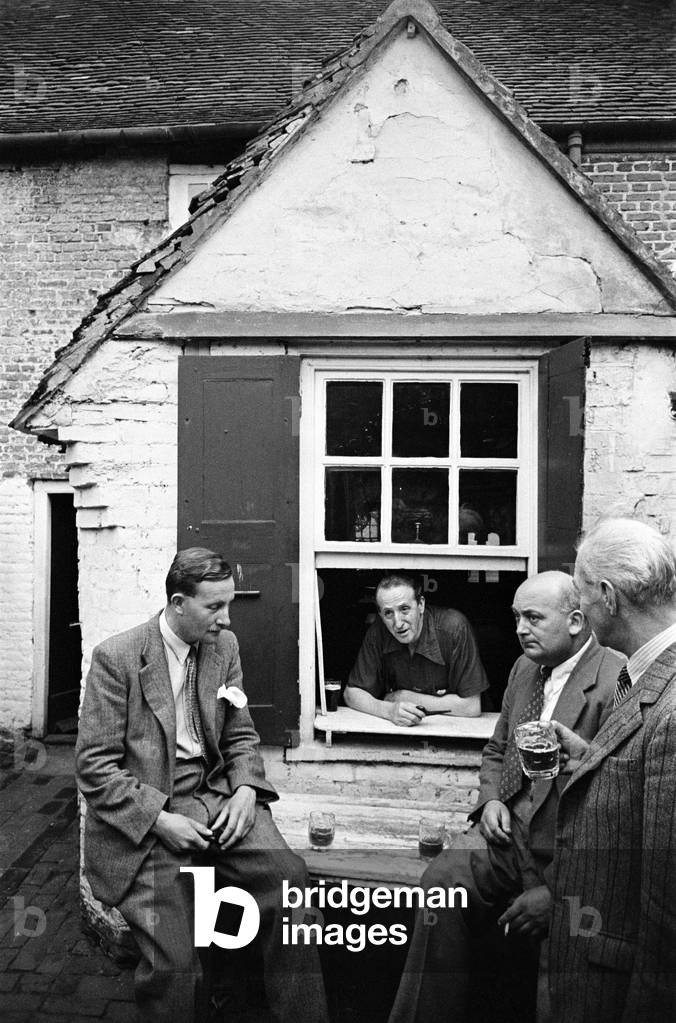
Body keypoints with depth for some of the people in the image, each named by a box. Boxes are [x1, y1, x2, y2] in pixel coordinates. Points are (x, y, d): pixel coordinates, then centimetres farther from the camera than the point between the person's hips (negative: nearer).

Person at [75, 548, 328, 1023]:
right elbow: (95, 765, -8)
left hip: (214, 797, 4)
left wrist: (245, 790, -5)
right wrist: (160, 819, -17)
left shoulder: (225, 645, 7)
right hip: (143, 816, -4)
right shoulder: (116, 657, -8)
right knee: (175, 961, -19)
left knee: (291, 876, -19)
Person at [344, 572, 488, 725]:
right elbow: (352, 693, -4)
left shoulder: (454, 627, -23)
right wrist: (389, 710, -24)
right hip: (397, 729, 2)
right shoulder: (378, 632, -13)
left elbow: (472, 707, -22)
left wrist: (405, 696, -15)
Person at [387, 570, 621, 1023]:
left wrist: (559, 891, -19)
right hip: (514, 845, 6)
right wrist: (491, 800, 2)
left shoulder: (617, 684, -16)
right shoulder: (525, 669, 9)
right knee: (444, 879, -19)